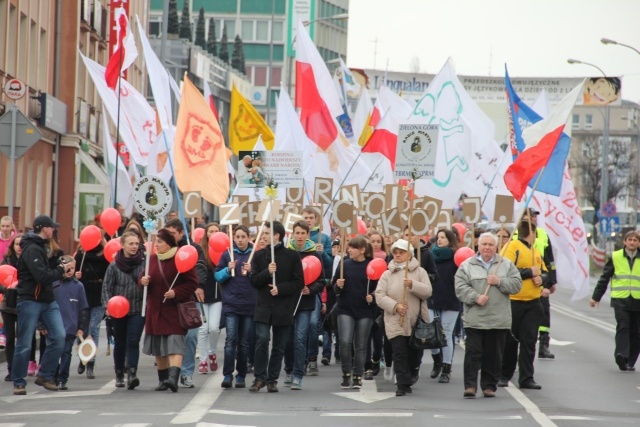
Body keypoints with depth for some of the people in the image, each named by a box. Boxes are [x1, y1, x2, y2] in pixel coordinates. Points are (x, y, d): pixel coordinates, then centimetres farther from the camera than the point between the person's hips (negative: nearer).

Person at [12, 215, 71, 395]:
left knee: (59, 337, -3)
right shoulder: (32, 249, -15)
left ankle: (45, 376, 8)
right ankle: (19, 382, 8)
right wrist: (61, 270, -10)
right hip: (30, 301, -9)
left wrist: (60, 269, 1)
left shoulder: (40, 247, 17)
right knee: (24, 344, -2)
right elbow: (42, 276, -23)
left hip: (47, 301, 9)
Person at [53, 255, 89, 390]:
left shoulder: (78, 286, 2)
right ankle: (55, 378, 16)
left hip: (71, 328, 0)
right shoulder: (53, 284, 0)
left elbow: (83, 308, 6)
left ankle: (62, 380, 7)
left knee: (66, 353, 2)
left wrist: (82, 328, 3)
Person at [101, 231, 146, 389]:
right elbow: (106, 288, 0)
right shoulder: (114, 266, -1)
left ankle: (132, 374, -20)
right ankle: (119, 375, 25)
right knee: (120, 343, 12)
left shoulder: (144, 263, -1)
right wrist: (107, 305, -13)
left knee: (133, 342, -13)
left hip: (138, 309, -1)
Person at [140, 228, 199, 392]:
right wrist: (143, 281, -5)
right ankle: (163, 379, 20)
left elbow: (192, 282, -9)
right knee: (158, 347, 10)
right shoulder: (152, 259, 8)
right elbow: (144, 278, 18)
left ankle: (173, 377, -28)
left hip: (175, 309, -6)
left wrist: (176, 293, -20)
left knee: (175, 343, -16)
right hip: (156, 309, 6)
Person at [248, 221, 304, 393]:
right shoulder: (259, 255, 8)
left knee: (279, 345, 4)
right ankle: (259, 377, -5)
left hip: (283, 308, -1)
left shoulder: (292, 256, 1)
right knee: (262, 340, -14)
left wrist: (280, 288, -13)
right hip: (263, 306, 1)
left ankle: (272, 379, 13)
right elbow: (254, 281, 3)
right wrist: (267, 272, -14)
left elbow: (299, 282, -1)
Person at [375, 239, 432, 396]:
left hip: (417, 322, 0)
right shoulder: (387, 274, 5)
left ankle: (406, 381, 25)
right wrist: (395, 306, -17)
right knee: (399, 353, -9)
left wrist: (413, 285, -23)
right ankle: (403, 384, -8)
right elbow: (380, 296, -3)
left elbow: (427, 292, -7)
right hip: (396, 322, 0)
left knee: (414, 353, 8)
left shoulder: (419, 271, 4)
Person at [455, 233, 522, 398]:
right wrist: (475, 297, -17)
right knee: (473, 353, -5)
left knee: (494, 355, 5)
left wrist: (499, 282, -10)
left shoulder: (506, 265, 10)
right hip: (474, 320, -2)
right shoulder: (467, 266, 5)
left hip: (499, 320, 2)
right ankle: (470, 385, -2)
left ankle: (489, 386, 14)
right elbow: (460, 288, -4)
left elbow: (516, 285, 3)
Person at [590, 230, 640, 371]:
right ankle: (621, 355, -27)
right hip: (620, 299, -2)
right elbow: (604, 278, 10)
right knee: (622, 327, -16)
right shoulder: (615, 257, 5)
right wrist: (596, 297, 9)